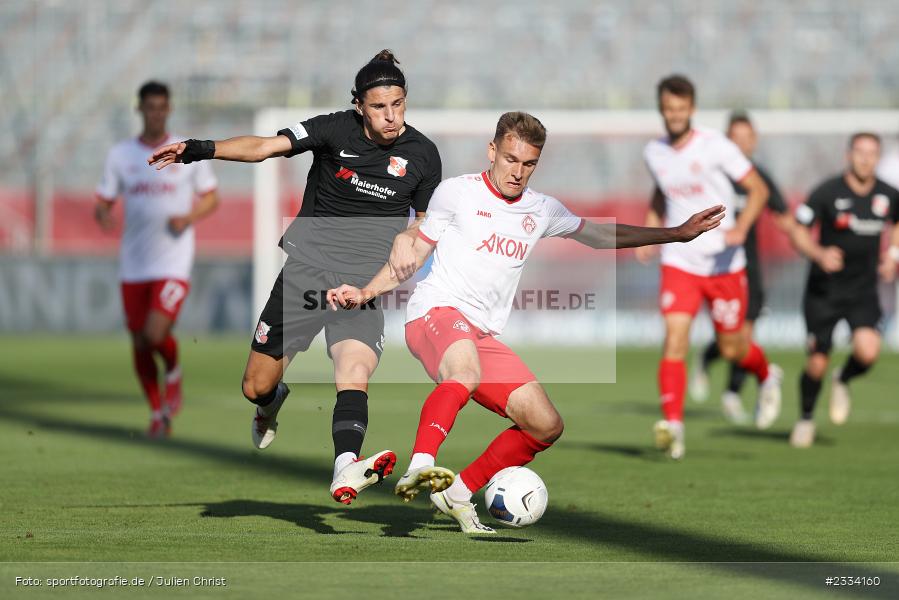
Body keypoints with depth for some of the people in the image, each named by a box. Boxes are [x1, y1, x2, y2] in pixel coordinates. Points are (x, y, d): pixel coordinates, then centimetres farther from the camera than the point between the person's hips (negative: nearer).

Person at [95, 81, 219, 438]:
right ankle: (157, 413, 23)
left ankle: (174, 373, 13)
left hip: (174, 263, -3)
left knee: (156, 334, -21)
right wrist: (104, 217, -17)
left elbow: (210, 198, 10)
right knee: (139, 342, 6)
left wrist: (189, 217, -10)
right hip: (133, 265, 3)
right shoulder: (120, 155, 5)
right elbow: (102, 204, 8)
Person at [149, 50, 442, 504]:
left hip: (365, 282, 0)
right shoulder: (337, 130, -5)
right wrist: (201, 150, -28)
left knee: (355, 368, -29)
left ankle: (346, 470, -50)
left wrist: (409, 236, -6)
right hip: (306, 268, 0)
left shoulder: (422, 154, 1)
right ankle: (273, 403, 43)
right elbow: (265, 147, -15)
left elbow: (427, 218, 17)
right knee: (256, 387, 4)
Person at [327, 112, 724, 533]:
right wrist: (365, 293, -4)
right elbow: (414, 255, 9)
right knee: (466, 371, -41)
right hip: (436, 312, -6)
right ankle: (420, 467, -52)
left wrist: (679, 233, 29)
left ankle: (459, 493, 4)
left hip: (484, 336, 6)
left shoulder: (542, 211, 17)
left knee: (546, 425, -7)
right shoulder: (457, 193, 3)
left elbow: (603, 236, 31)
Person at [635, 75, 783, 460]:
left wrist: (740, 228, -21)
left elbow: (758, 189, -5)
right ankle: (673, 425, -17)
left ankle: (767, 377, 41)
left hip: (723, 263, -2)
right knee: (675, 338, -16)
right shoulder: (654, 153, 4)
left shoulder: (715, 146, -10)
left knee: (731, 348, 7)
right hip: (679, 262, 2)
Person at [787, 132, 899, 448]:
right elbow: (798, 231, -8)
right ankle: (806, 417, 25)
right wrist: (819, 254, -26)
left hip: (864, 291, 2)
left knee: (868, 351, -21)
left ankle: (843, 380, 14)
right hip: (824, 290, -2)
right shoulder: (827, 192, -13)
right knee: (817, 362, -3)